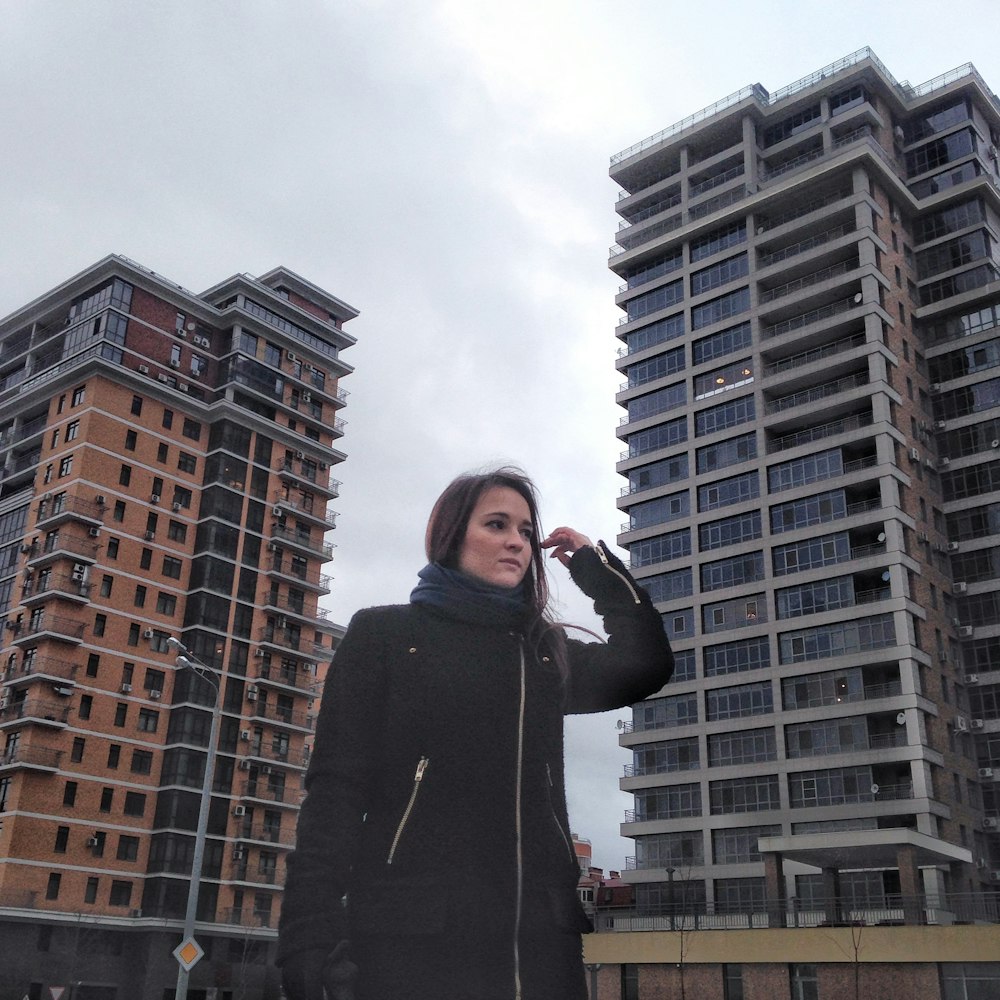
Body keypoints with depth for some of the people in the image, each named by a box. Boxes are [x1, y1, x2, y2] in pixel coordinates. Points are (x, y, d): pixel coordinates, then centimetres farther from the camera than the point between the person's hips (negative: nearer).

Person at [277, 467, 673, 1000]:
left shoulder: (545, 650, 19)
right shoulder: (383, 634, 5)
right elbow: (337, 786, -2)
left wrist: (597, 566, 14)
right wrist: (313, 931, -13)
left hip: (537, 929, 4)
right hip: (410, 929, -4)